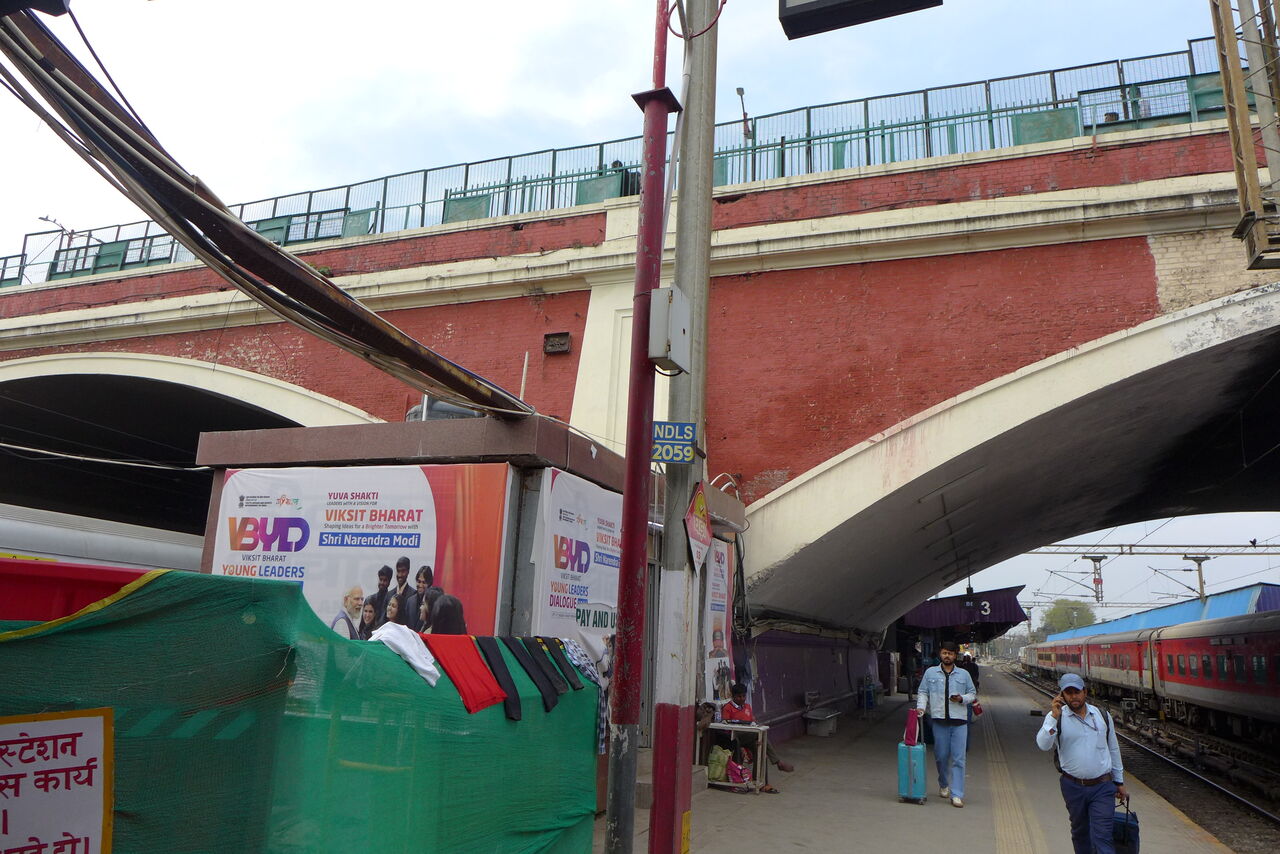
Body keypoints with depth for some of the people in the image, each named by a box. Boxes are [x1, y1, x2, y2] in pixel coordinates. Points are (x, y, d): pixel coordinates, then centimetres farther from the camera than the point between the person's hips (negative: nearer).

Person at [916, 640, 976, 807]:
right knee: (941, 756, 7)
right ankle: (943, 784, 31)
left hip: (959, 720, 0)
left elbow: (973, 694, 16)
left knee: (958, 759, -4)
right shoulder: (930, 672, 8)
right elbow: (923, 692, 10)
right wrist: (921, 707, -6)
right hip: (939, 720, 0)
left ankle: (957, 794, -1)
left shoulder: (964, 675, 10)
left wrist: (962, 699, -4)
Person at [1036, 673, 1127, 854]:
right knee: (1080, 832, 14)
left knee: (1102, 836, -8)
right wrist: (1054, 716, -27)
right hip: (1073, 786, 0)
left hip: (1102, 787, 0)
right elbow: (1043, 745, -19)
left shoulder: (1103, 716, 5)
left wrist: (1119, 782, 19)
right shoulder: (1056, 717, -4)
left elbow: (1113, 750, 16)